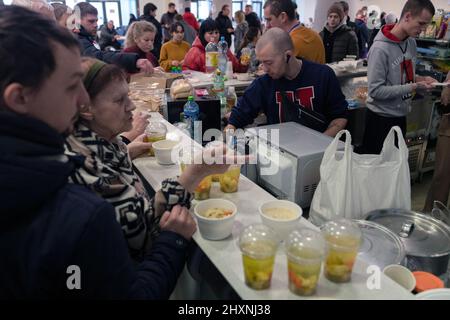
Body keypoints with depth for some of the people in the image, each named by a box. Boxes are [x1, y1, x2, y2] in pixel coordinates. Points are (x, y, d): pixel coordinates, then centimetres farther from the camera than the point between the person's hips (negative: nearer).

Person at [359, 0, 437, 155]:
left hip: (402, 115, 8)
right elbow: (375, 90, -23)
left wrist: (419, 79, -4)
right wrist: (413, 87, -23)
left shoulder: (412, 43, 3)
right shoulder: (380, 48, -21)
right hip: (381, 118, -7)